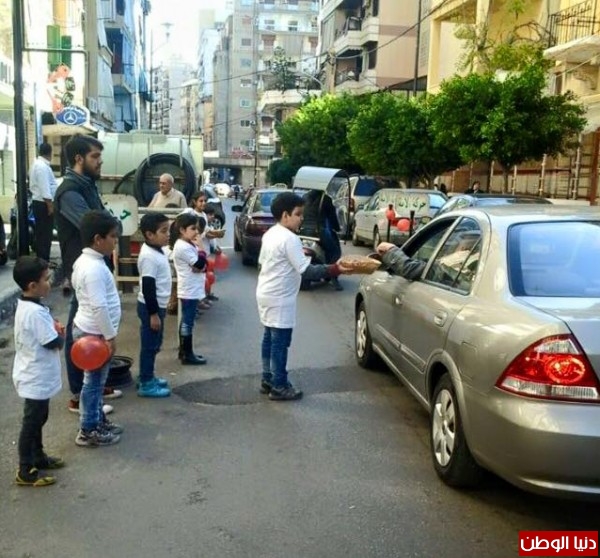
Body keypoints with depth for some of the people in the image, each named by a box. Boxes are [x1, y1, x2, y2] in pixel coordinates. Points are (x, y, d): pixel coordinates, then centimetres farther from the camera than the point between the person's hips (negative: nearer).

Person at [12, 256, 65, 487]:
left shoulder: (26, 306, 4)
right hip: (36, 379, -10)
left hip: (36, 376, 10)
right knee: (31, 422, 2)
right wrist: (61, 335, -4)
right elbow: (54, 343, -24)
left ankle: (38, 456, 38)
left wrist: (54, 329, -3)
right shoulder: (35, 312, -28)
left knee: (37, 419, 23)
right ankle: (25, 472, 13)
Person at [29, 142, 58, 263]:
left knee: (40, 233, 15)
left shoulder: (36, 164, 15)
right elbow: (45, 188, -24)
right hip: (43, 204, -11)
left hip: (37, 202, 11)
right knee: (45, 233, -6)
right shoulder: (43, 166, -19)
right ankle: (44, 261, -3)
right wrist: (50, 205, -22)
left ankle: (41, 259, 23)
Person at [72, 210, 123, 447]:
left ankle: (98, 420, 33)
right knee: (94, 381, 1)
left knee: (96, 380, 20)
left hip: (89, 330, 10)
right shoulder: (94, 268, -25)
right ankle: (88, 431, 12)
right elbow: (99, 307, -28)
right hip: (94, 333, -10)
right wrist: (110, 336, -20)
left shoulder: (84, 261, 8)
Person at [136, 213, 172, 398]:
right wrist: (153, 313, -22)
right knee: (149, 345, -1)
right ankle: (146, 384, 8)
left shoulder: (156, 251, 9)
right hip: (150, 307, -10)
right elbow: (148, 288, -23)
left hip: (158, 305, 10)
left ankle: (149, 377, 30)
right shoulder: (149, 256, -22)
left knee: (154, 345, 18)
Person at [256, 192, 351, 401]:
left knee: (269, 338, 16)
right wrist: (334, 269, -24)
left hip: (267, 294, 10)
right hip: (279, 299, -10)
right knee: (280, 342, -2)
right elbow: (306, 270, -24)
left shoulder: (270, 233, 9)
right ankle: (279, 387, 6)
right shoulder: (289, 238, -21)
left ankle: (267, 380, 26)